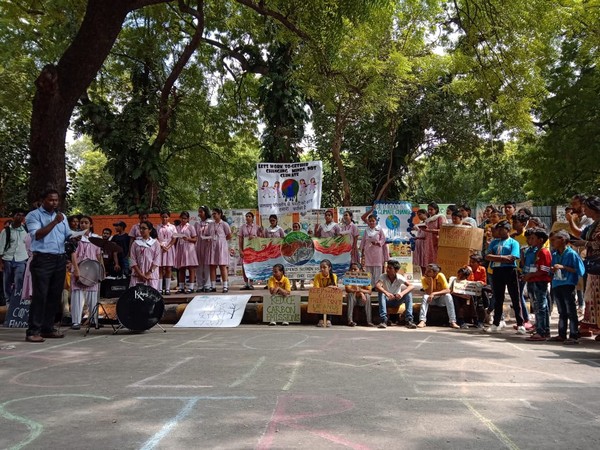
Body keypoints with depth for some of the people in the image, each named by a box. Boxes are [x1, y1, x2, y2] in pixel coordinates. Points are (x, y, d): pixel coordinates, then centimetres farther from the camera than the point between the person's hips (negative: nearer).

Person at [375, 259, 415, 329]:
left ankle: (409, 320, -27)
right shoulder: (383, 276, -16)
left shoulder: (399, 278, -15)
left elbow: (411, 286, -27)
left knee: (408, 294, -25)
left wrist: (402, 293, -46)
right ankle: (383, 320, -36)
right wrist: (386, 293, -54)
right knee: (381, 294, -33)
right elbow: (377, 286, -35)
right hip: (387, 301, -1)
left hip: (397, 301, 1)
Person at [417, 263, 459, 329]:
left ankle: (453, 322, -31)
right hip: (431, 300, 1)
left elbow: (447, 290, -26)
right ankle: (422, 321, -37)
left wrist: (434, 293, -35)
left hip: (441, 299, -1)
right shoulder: (424, 278, -15)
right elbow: (428, 293, -23)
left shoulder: (440, 276, -18)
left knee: (448, 296, -31)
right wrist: (430, 281, -30)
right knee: (425, 297, -30)